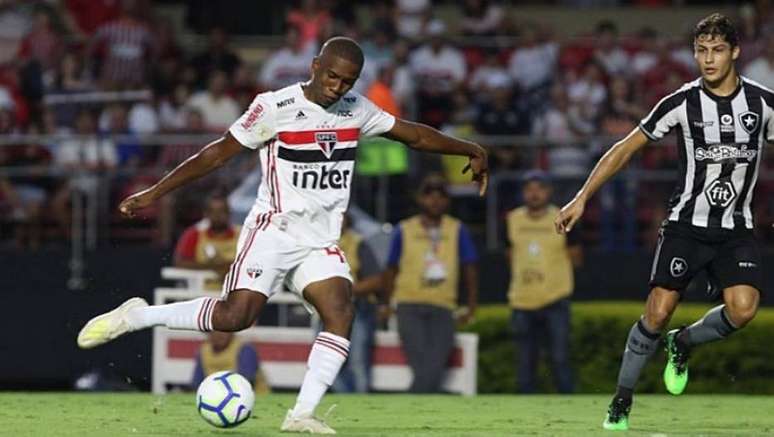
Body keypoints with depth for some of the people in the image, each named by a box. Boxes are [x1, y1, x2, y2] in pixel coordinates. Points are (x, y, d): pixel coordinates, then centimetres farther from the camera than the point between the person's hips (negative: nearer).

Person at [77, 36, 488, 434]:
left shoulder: (356, 110, 6)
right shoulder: (276, 107, -11)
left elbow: (411, 132, 19)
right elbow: (218, 152, -7)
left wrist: (469, 150, 19)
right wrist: (154, 192, -8)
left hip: (321, 241, 6)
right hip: (273, 230, -6)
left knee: (341, 313, -16)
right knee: (235, 315, -20)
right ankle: (134, 317, -4)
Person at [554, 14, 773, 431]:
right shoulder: (681, 103, -7)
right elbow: (626, 147, -1)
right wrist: (582, 198, -6)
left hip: (736, 229, 1)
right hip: (686, 222, -1)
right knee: (657, 312, -10)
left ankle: (683, 343, 11)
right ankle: (621, 401, 7)